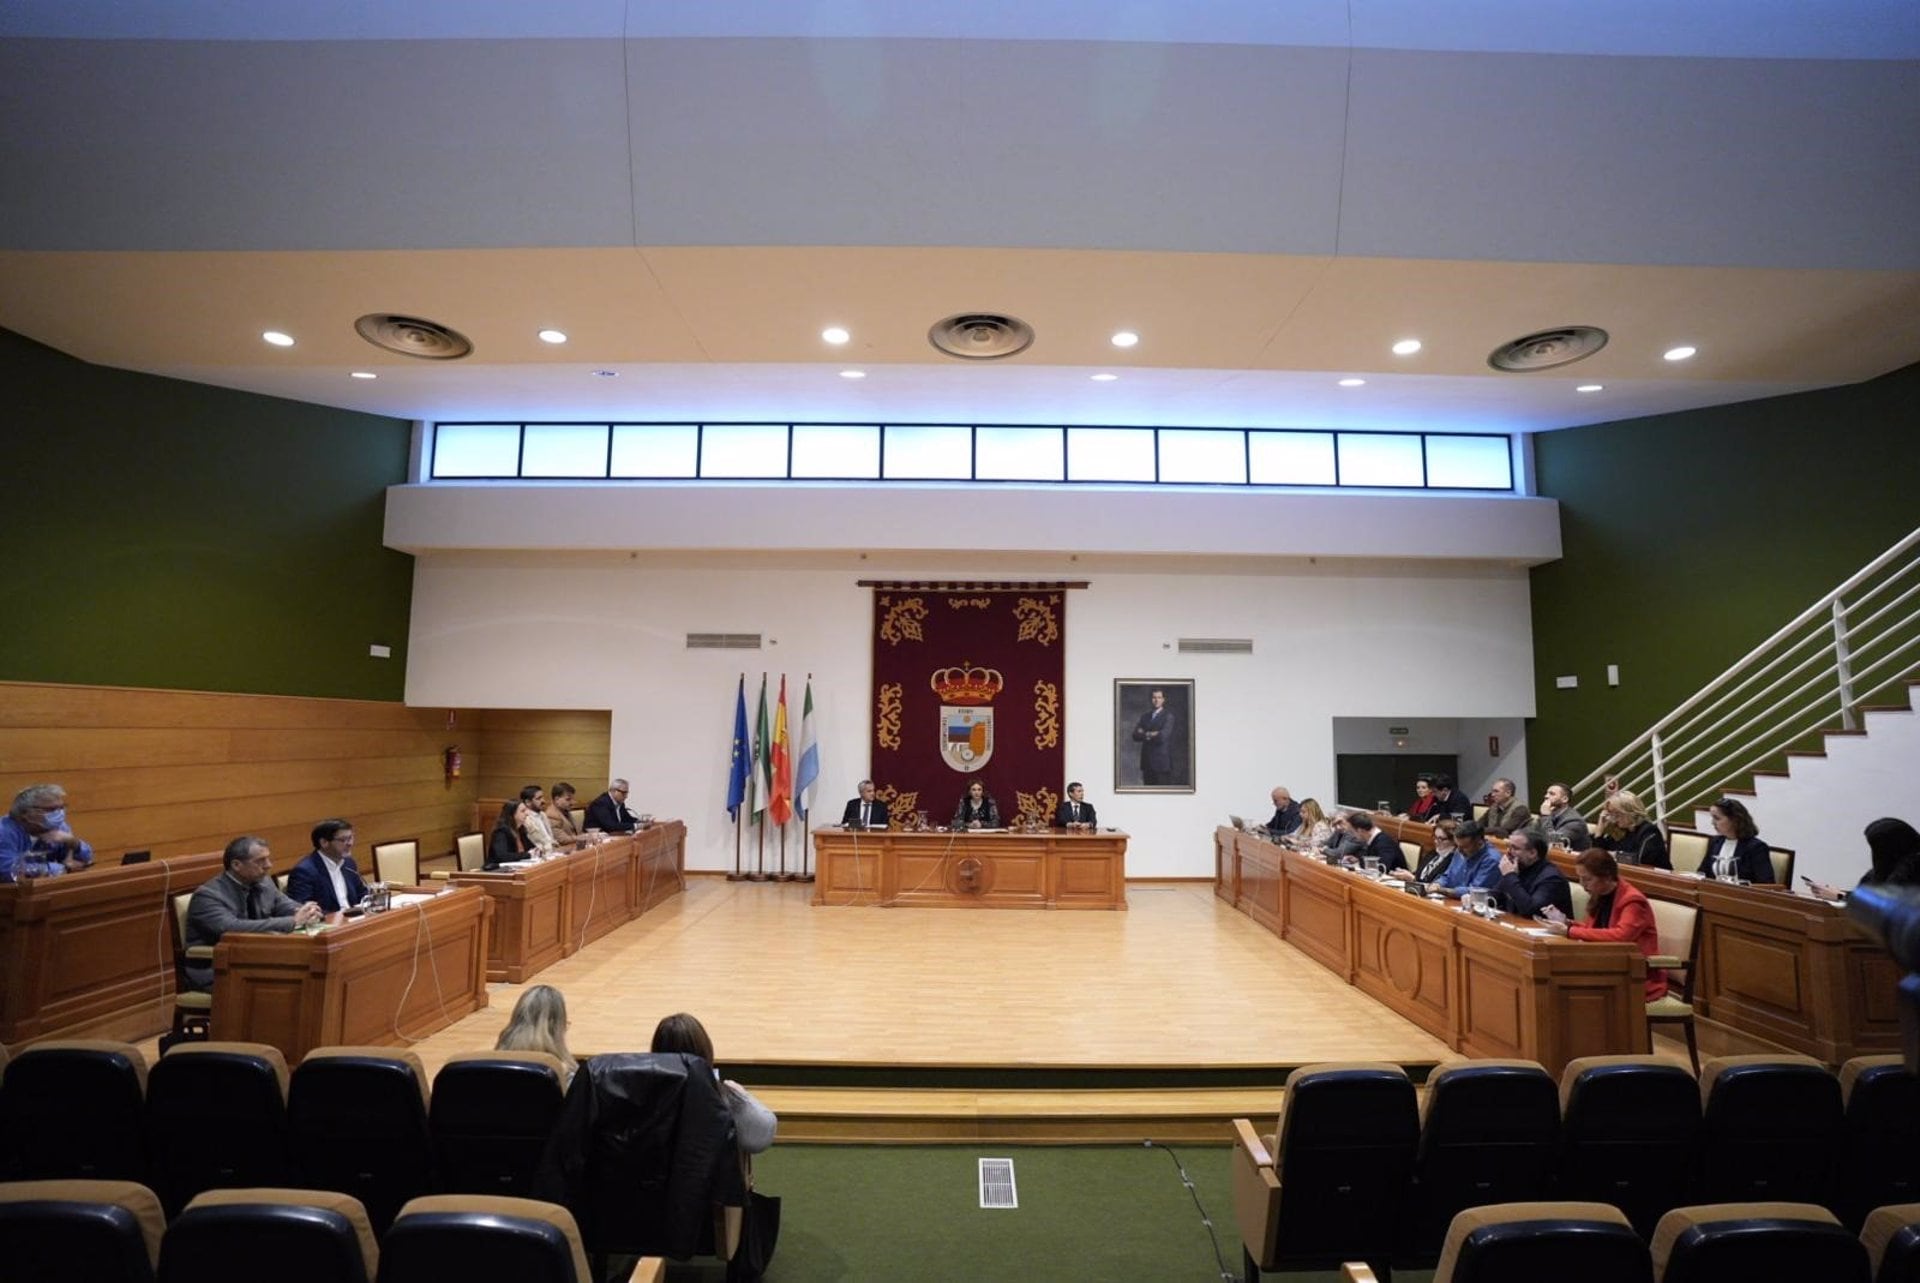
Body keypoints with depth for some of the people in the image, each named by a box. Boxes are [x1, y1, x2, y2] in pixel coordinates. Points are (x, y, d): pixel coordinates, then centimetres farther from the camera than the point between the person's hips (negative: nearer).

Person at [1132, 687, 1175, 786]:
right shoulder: (1145, 716, 12)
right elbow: (1136, 736, 3)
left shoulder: (1168, 716, -5)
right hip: (1147, 762, 5)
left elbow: (1162, 736, -17)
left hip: (1162, 762, -5)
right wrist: (1151, 734, -10)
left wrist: (1145, 734, -3)